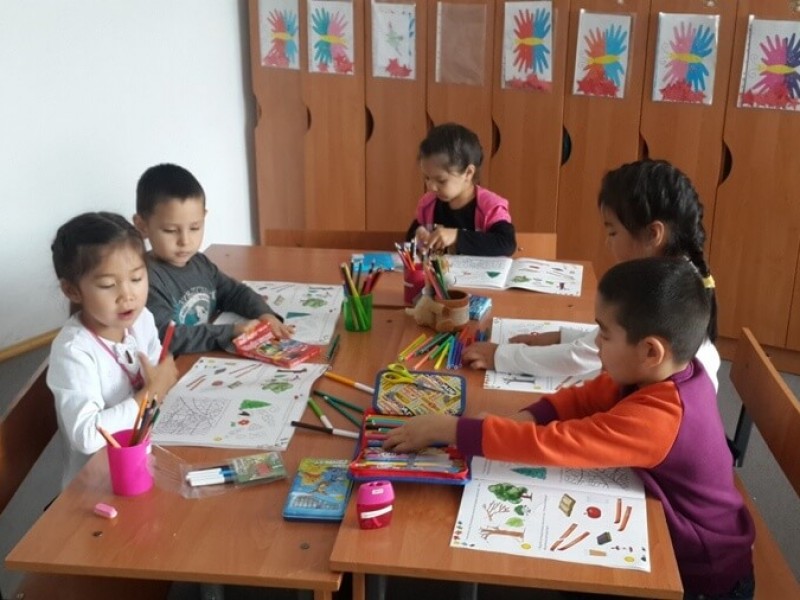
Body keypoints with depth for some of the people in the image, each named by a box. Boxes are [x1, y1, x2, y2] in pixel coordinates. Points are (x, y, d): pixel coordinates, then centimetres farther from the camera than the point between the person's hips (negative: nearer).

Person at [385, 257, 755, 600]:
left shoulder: (655, 417, -35)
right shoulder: (669, 372, -10)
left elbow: (548, 443, -36)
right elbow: (587, 397, -1)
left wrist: (446, 429, -30)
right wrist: (521, 420, -18)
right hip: (683, 543, 7)